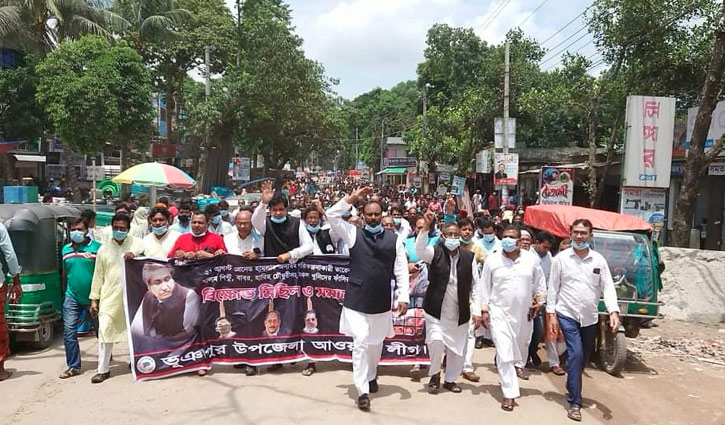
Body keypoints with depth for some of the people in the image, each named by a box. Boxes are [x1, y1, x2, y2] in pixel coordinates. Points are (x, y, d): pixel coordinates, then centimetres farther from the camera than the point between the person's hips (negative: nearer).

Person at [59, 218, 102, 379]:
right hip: (72, 298, 4)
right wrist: (65, 294, 20)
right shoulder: (66, 249, 8)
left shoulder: (97, 247, -8)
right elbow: (65, 273, 18)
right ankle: (73, 366, 6)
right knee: (69, 332, -4)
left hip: (93, 297, -3)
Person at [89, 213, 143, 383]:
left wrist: (134, 253, -30)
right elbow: (98, 276, 10)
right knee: (104, 331, -3)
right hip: (109, 297, 1)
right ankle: (103, 369, 6)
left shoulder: (136, 243, 3)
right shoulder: (103, 249, 9)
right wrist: (94, 299, 6)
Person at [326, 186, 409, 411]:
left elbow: (401, 270, -1)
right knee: (360, 343, -5)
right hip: (356, 300, -2)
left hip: (382, 301, 2)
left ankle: (371, 376, 44)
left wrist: (403, 297, -7)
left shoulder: (394, 239, 0)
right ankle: (362, 391, 4)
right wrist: (353, 197, -11)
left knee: (376, 343, 19)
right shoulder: (354, 234, -1)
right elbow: (332, 215, -7)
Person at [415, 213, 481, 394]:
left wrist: (477, 311, -2)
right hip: (436, 310, -3)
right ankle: (434, 374, 10)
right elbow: (419, 249, -26)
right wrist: (427, 225, -35)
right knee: (436, 340, -18)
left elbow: (476, 286, 3)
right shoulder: (435, 253, -4)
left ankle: (450, 379, 33)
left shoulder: (469, 257, 0)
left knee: (457, 348, 10)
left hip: (460, 312, 3)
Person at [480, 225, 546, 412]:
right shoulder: (492, 260, -7)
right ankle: (509, 394, -1)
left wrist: (539, 301, 5)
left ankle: (517, 364, 59)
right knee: (504, 353, -8)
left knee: (521, 344, 25)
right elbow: (485, 287, -1)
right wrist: (484, 310, -3)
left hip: (524, 312, 3)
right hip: (499, 312, -3)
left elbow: (540, 283, 10)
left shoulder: (532, 259, -3)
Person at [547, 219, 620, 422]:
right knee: (575, 354, -12)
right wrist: (551, 314, -6)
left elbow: (608, 287, -2)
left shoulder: (599, 260, 1)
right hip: (567, 315, -3)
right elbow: (553, 288, -2)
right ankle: (574, 402, -4)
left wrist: (614, 312, -16)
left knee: (583, 357, 15)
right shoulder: (561, 258, -5)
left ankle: (572, 388, 39)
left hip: (590, 317, 3)